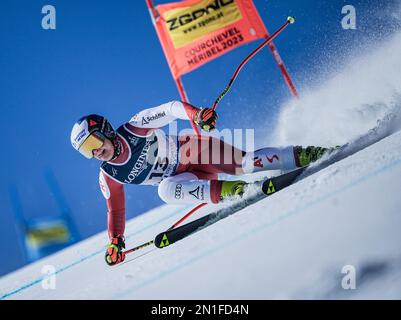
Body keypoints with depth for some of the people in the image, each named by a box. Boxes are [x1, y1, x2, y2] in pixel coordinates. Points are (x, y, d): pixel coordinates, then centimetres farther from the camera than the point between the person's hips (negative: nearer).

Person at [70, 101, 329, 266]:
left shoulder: (134, 128, -17)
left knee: (243, 163, -22)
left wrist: (196, 114, -34)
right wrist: (115, 242, -1)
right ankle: (224, 190, -30)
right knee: (167, 190, -31)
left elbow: (171, 108, -16)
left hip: (192, 150, -3)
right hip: (182, 177, 3)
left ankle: (299, 156, -11)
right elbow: (115, 209, 7)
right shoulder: (109, 178, -5)